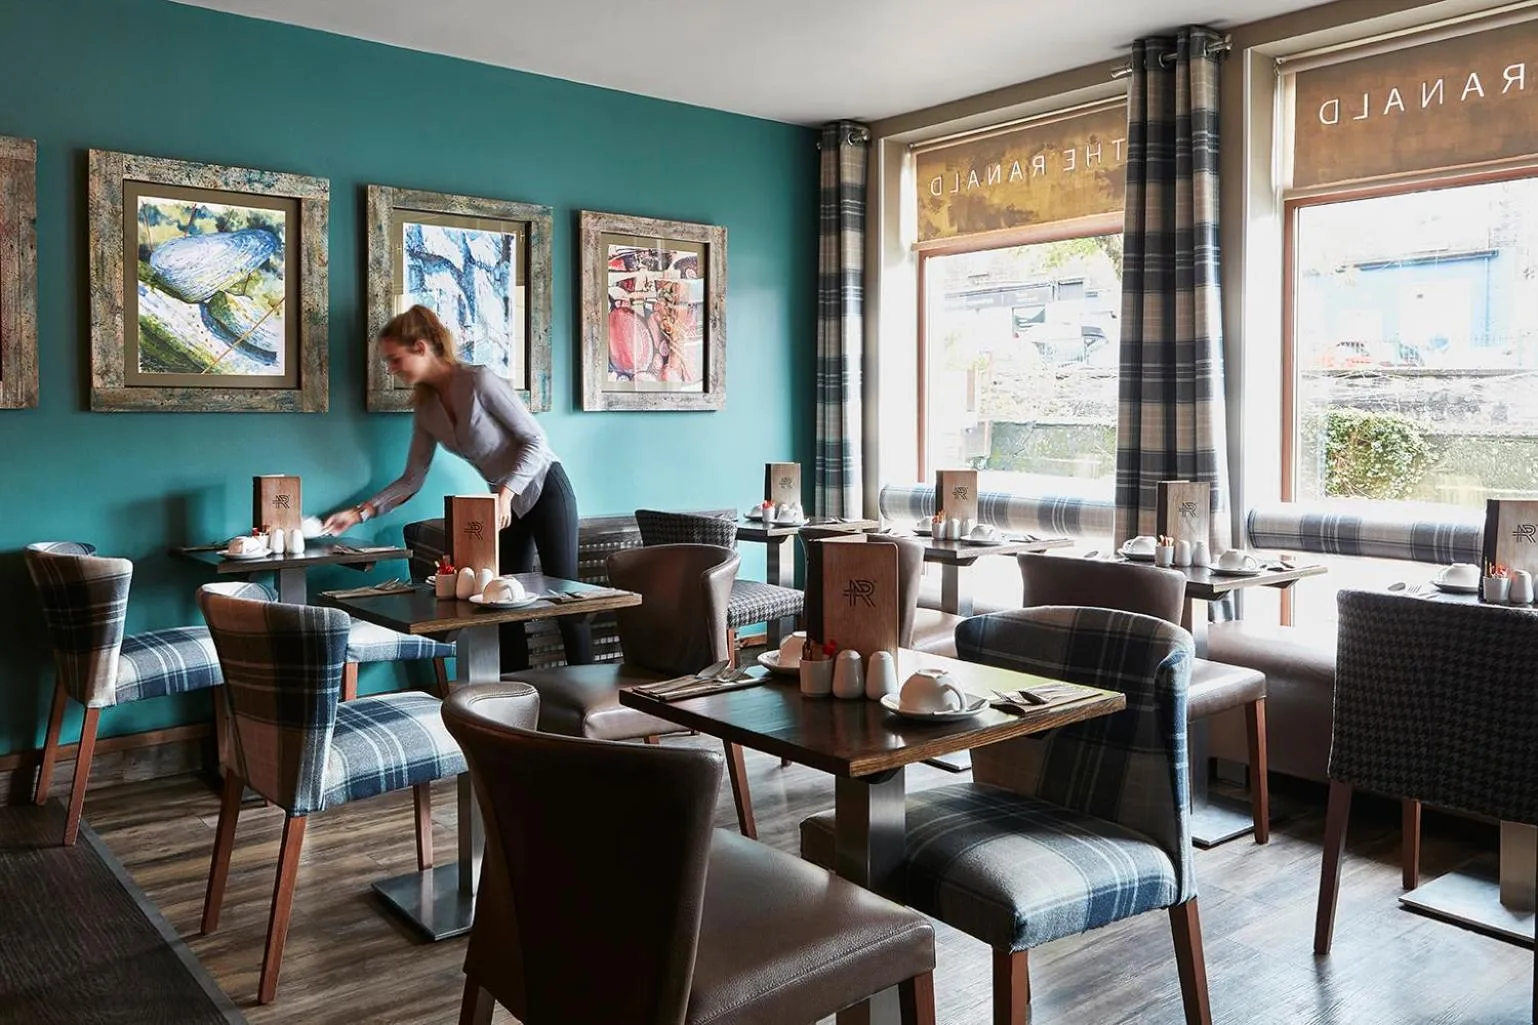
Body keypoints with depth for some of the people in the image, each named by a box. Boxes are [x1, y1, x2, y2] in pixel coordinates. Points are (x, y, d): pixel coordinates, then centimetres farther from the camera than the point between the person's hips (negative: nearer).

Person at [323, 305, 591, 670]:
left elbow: (535, 441, -18)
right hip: (507, 502, 7)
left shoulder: (479, 381, -18)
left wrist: (506, 492, -28)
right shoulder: (426, 410, 2)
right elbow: (412, 480, 7)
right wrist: (359, 513, -1)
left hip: (544, 489, -7)